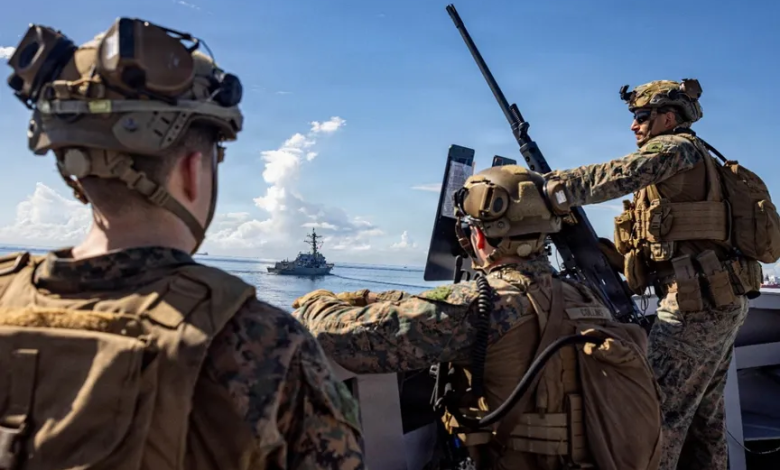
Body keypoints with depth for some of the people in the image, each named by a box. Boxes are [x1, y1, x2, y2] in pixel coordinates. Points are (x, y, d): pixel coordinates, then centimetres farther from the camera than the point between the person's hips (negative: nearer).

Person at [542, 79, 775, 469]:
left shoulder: (677, 147, -5)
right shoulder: (693, 165, 23)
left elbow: (615, 177, -22)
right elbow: (661, 243, 18)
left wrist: (545, 188, -17)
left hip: (699, 300, -10)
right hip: (721, 301, 10)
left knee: (660, 414, -6)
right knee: (703, 420, 16)